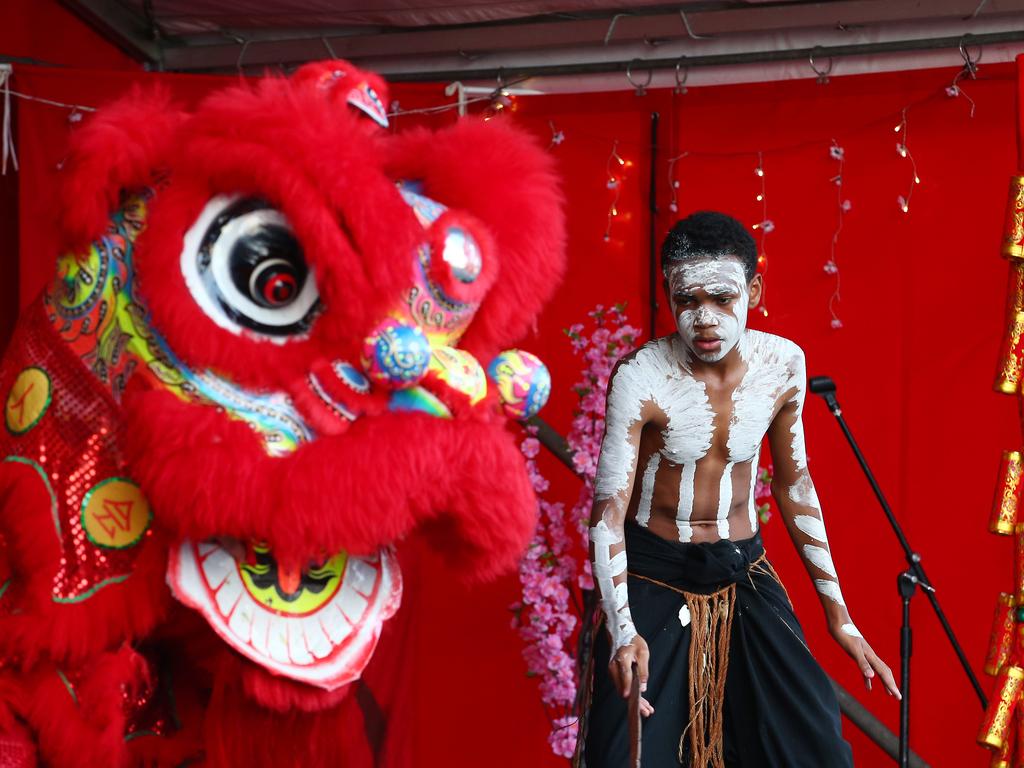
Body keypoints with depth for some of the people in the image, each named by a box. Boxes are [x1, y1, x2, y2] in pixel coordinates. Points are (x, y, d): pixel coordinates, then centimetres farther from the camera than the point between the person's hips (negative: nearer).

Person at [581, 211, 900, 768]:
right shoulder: (640, 377, -20)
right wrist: (621, 631, -34)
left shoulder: (783, 364, -7)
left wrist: (837, 611, 7)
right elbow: (609, 511, -20)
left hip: (742, 572, 4)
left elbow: (794, 484, 6)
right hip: (652, 576, -3)